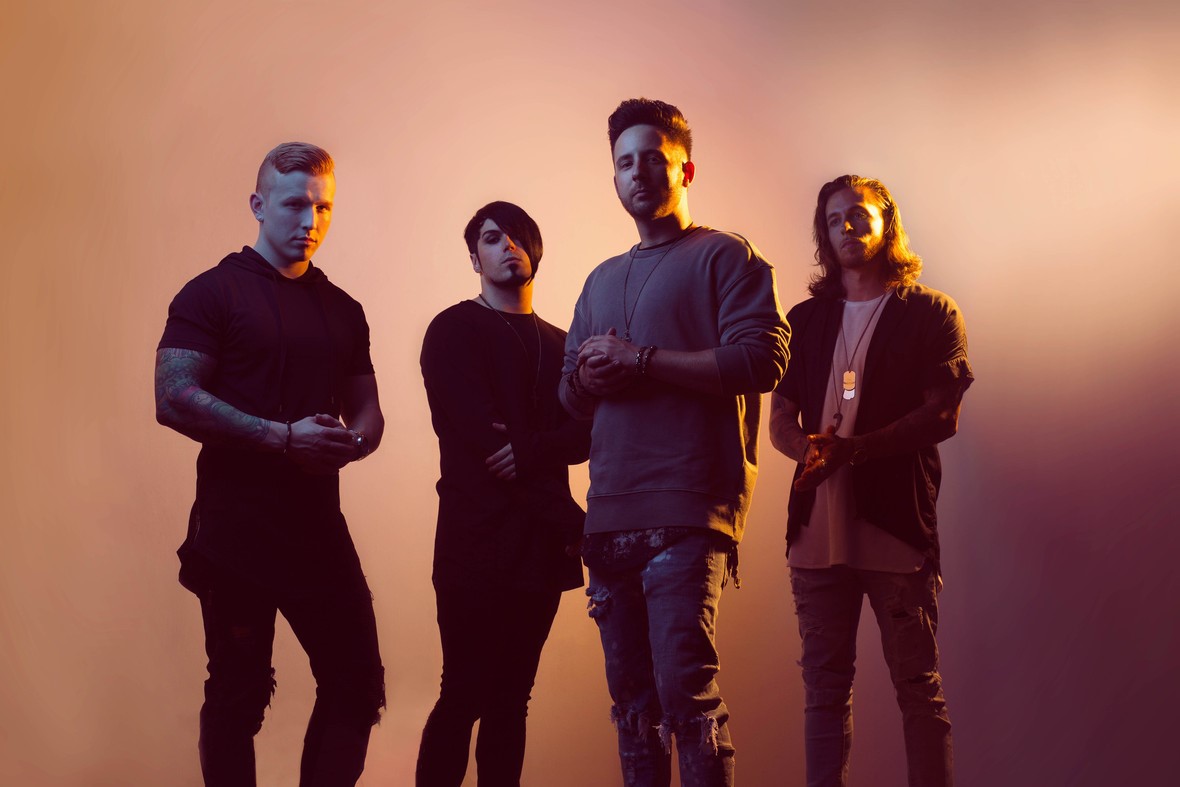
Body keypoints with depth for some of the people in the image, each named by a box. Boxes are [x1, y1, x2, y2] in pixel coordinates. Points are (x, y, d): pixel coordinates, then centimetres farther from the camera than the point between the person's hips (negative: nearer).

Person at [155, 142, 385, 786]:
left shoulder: (343, 310, 15)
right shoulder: (214, 293, -3)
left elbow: (367, 412, 19)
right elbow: (174, 398, -14)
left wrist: (350, 443, -6)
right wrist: (285, 437, -19)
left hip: (320, 525, 6)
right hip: (236, 529, -5)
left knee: (358, 684, 5)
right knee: (238, 695, 3)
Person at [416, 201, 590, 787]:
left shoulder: (559, 344, 19)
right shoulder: (454, 332, 2)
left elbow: (585, 435, 6)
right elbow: (481, 436, -10)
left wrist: (530, 449, -17)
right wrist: (572, 522, -13)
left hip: (541, 546, 5)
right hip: (477, 542, -5)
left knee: (511, 700, 6)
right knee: (464, 698, -8)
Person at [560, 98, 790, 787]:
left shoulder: (725, 257, 4)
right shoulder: (603, 280, 25)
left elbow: (762, 362, -10)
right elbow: (571, 396, 27)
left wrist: (641, 359, -11)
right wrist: (588, 375, 1)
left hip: (687, 514, -7)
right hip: (611, 515, 7)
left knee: (686, 693, -16)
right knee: (632, 700, 8)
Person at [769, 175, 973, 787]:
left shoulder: (930, 313, 5)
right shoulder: (806, 319, 17)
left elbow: (942, 415, -5)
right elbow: (780, 420, 13)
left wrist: (854, 448, -18)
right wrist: (808, 448, -11)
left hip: (897, 525, -4)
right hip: (818, 525, 4)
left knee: (918, 688, -2)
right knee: (824, 685, 6)